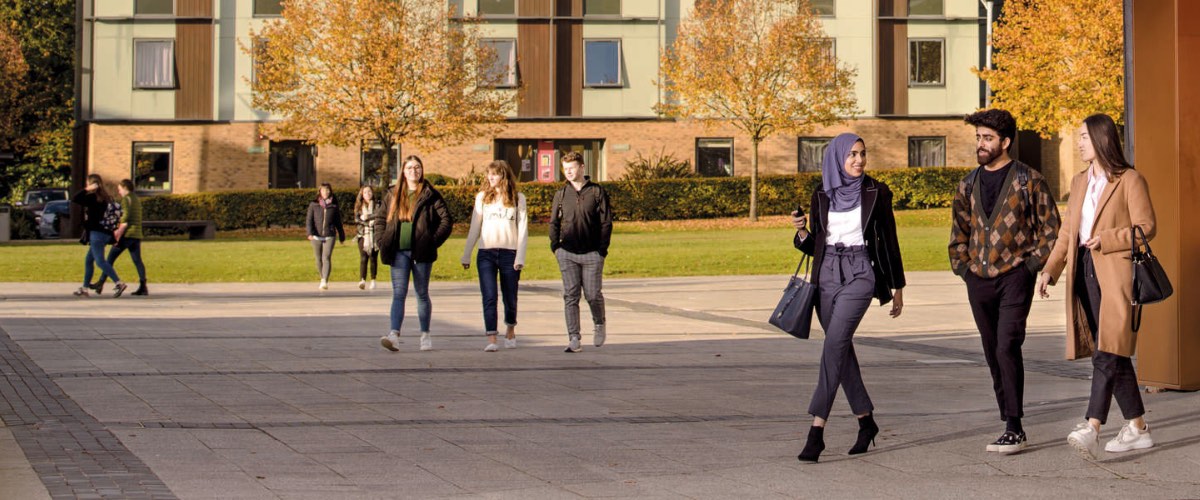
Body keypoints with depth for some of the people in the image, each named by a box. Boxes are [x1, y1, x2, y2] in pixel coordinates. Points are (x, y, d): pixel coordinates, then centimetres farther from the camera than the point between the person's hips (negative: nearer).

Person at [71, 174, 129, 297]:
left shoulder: (92, 198, -12)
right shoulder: (105, 198, 12)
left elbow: (74, 199, -18)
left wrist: (86, 190, -13)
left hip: (96, 234, -9)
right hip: (105, 233, 9)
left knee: (100, 261, -12)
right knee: (88, 260, 16)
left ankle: (119, 283, -24)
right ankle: (85, 288, 20)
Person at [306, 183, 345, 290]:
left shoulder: (333, 206, 7)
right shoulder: (313, 205, 6)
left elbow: (338, 222, 14)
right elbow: (309, 220, 1)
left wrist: (341, 237, 19)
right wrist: (310, 233, -15)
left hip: (329, 236, -1)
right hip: (316, 236, 1)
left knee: (326, 258, -16)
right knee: (319, 259, 9)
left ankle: (325, 282, -23)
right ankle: (323, 279, 28)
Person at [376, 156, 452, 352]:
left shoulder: (430, 195, 0)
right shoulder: (393, 195, 10)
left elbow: (446, 220, -2)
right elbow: (380, 218, 19)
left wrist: (433, 242, -9)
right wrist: (382, 241, 6)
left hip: (421, 253, -2)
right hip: (399, 253, 2)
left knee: (422, 294, 8)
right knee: (398, 294, -8)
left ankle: (425, 335, 19)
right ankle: (394, 335, -19)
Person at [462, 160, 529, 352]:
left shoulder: (518, 198, 4)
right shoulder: (482, 197, 7)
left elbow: (522, 229, 2)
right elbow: (474, 228, 10)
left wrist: (520, 257, -5)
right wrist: (466, 255, 8)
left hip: (509, 253, 0)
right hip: (486, 253, 0)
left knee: (510, 297, 9)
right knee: (489, 297, -10)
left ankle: (510, 330, 34)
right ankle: (491, 339, -12)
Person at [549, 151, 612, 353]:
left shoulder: (597, 192, 0)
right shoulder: (561, 194, 9)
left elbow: (606, 222, 0)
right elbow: (554, 222, 15)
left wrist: (602, 249, -6)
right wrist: (555, 247, 4)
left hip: (592, 253, -2)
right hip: (567, 254, 2)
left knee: (593, 295, 0)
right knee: (570, 296, -2)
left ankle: (599, 325, 30)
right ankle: (574, 339, -1)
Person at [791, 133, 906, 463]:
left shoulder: (876, 193, 0)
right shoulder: (822, 195, 9)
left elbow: (889, 241, 5)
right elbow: (813, 246, 14)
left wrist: (897, 287, 7)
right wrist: (801, 231, -8)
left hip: (860, 275, -5)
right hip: (827, 275, 5)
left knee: (834, 345, -17)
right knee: (841, 349, 9)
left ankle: (817, 429, -21)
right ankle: (866, 420, 25)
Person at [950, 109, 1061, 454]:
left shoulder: (1029, 181, -2)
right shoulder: (968, 185, 12)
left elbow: (1051, 230, -1)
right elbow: (959, 232, 20)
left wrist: (1031, 265, -8)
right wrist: (962, 268, 9)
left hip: (1014, 277, -5)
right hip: (979, 282, 6)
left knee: (1007, 349, -16)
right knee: (993, 354, 8)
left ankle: (1015, 430, -12)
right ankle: (1010, 425, 16)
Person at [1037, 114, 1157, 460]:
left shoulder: (1130, 181, -2)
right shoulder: (1079, 182, 19)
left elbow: (1146, 227, -7)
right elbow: (1068, 232, 19)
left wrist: (1106, 239, -18)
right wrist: (1050, 269, 7)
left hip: (1116, 273, -7)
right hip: (1085, 273, 7)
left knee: (1107, 353, -15)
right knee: (1111, 355, 8)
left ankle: (1092, 428, -26)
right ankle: (1137, 428, 16)